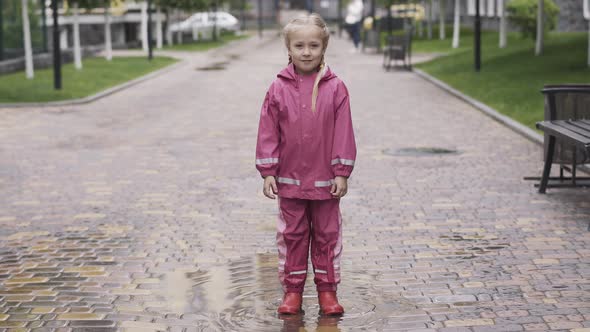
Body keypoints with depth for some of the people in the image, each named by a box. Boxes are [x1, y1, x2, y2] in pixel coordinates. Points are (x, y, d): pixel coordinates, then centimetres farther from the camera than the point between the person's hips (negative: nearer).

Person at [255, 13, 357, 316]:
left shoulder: (335, 88, -5)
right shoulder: (278, 88, -3)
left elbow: (343, 132, -4)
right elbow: (268, 132, -1)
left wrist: (342, 172, -6)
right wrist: (268, 172, -4)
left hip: (325, 179, -1)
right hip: (289, 179, 1)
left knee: (327, 235, 9)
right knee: (291, 235, 10)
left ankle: (327, 289, 21)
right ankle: (292, 289, 21)